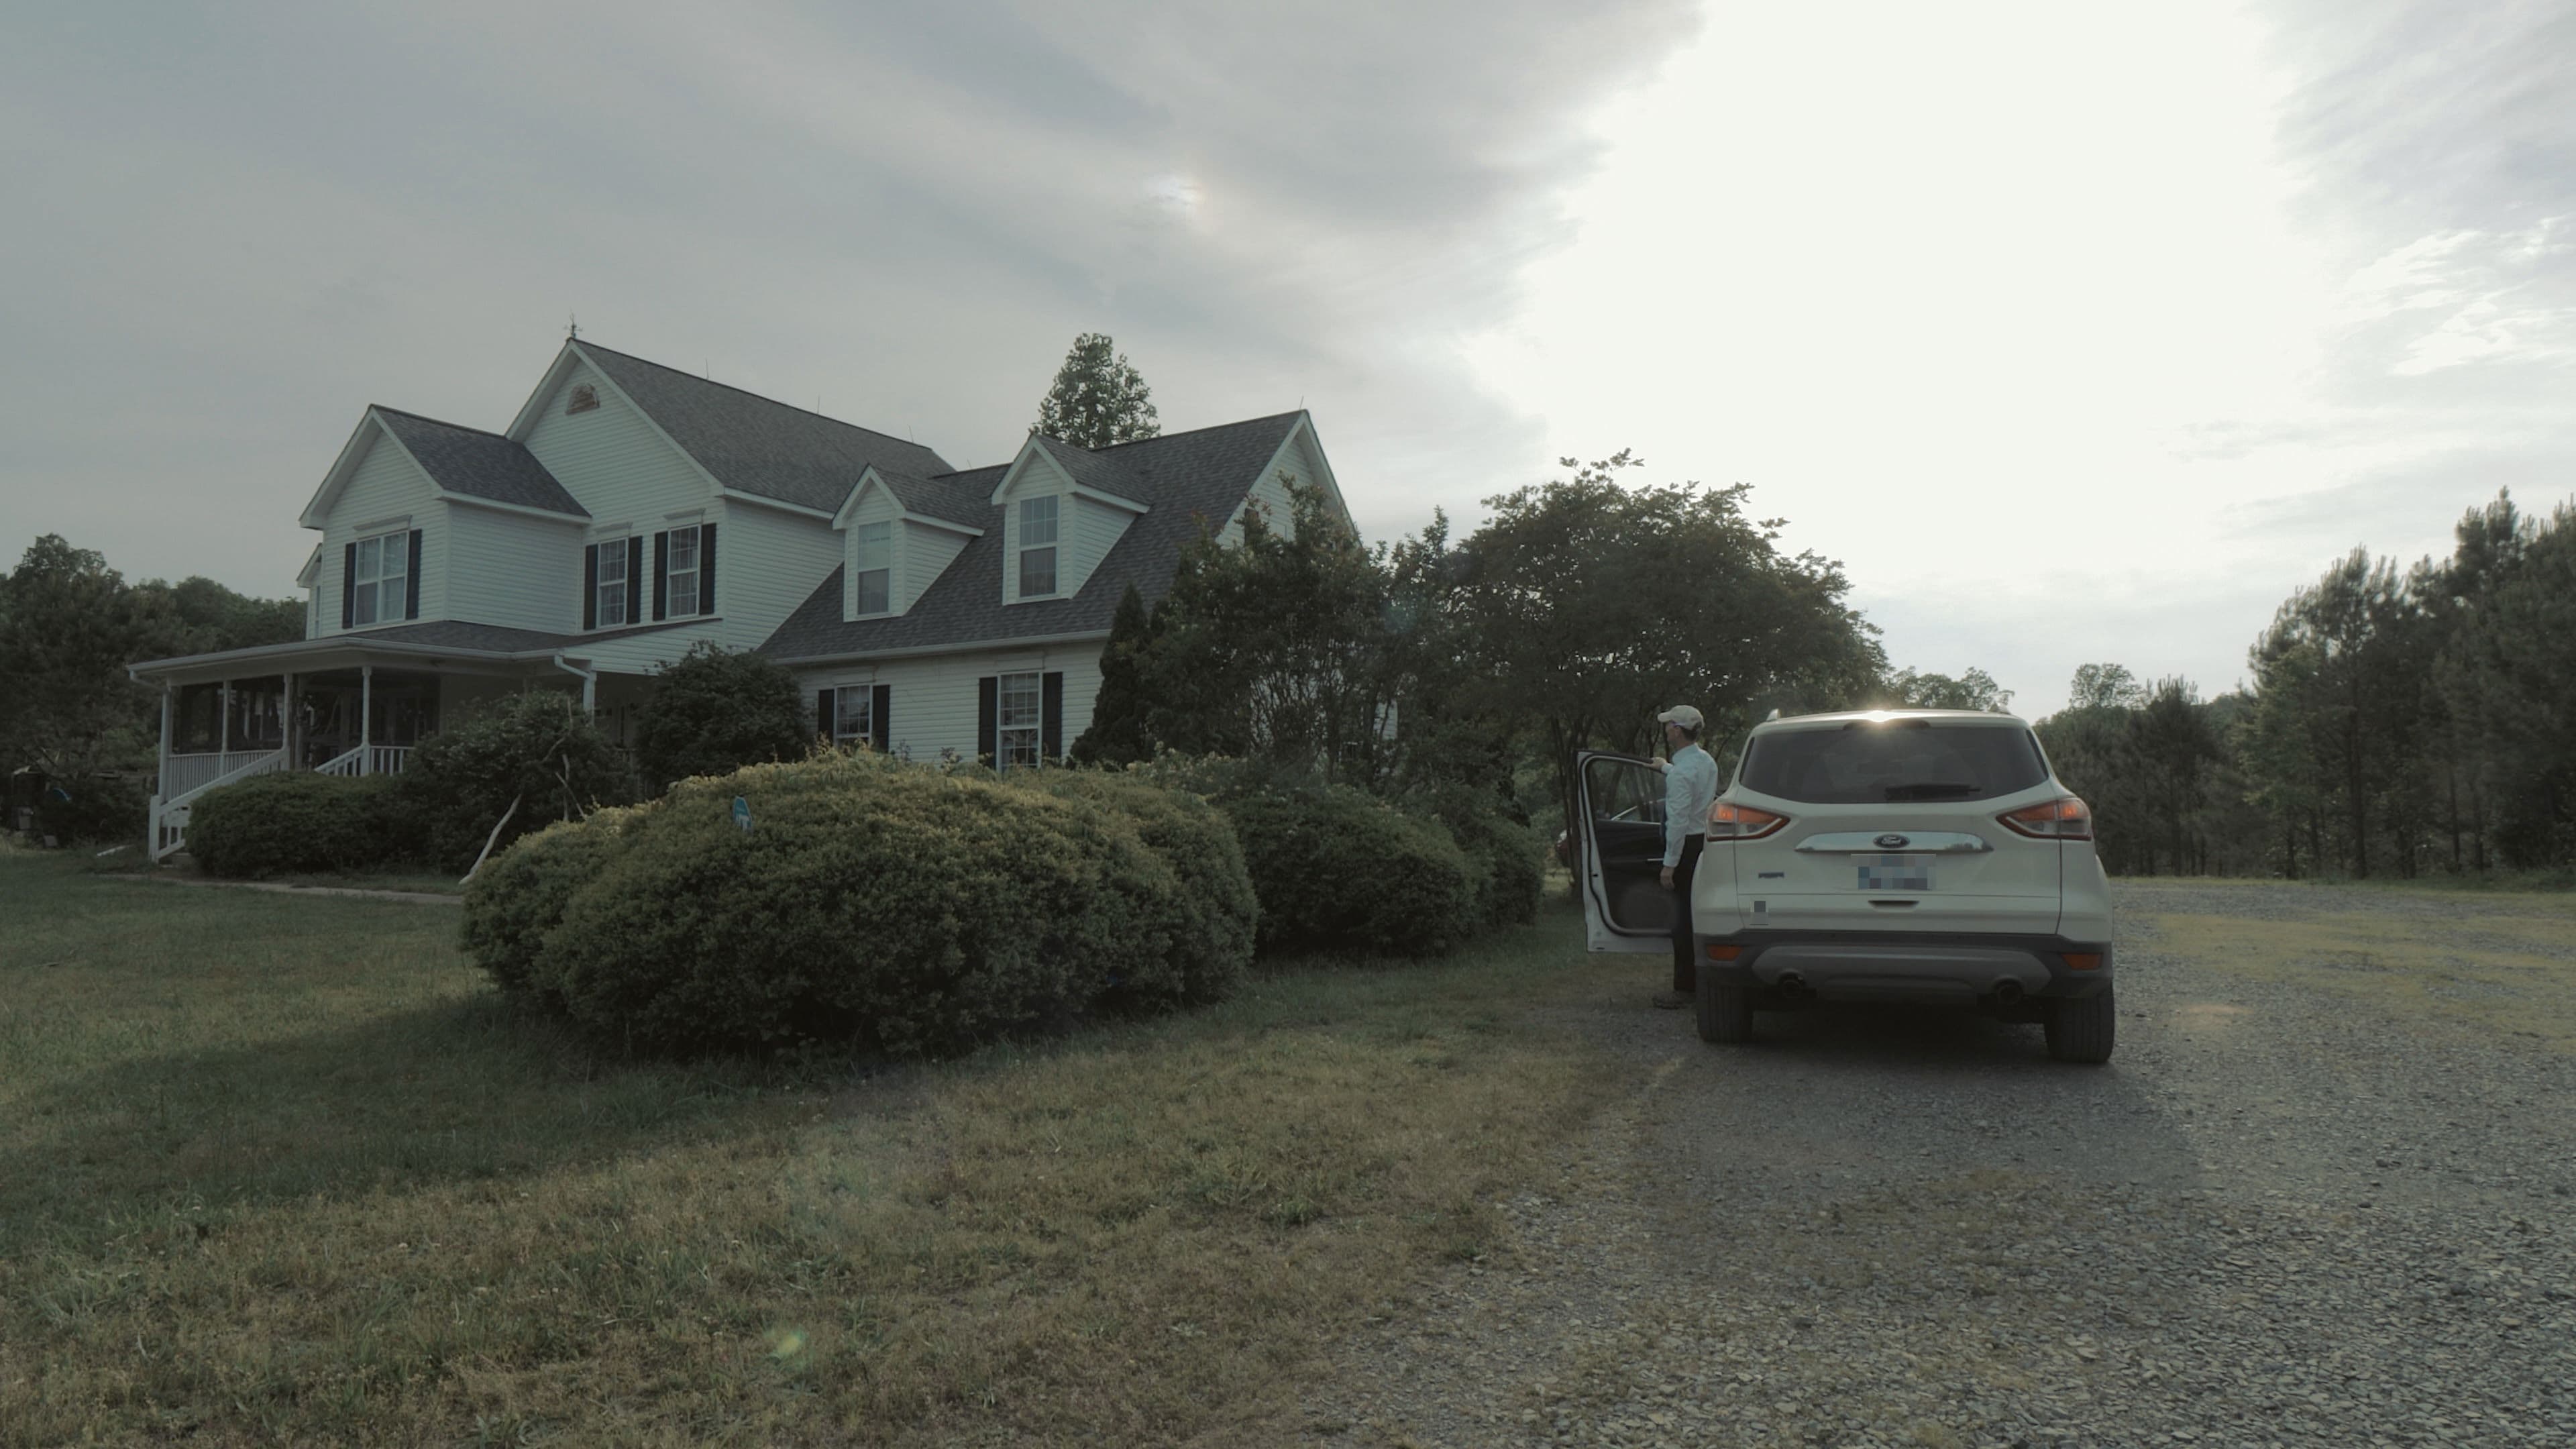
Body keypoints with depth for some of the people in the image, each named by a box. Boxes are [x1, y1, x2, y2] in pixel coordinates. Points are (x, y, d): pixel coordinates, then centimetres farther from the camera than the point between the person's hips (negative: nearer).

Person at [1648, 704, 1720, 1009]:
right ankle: (1701, 981, 23)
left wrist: (1670, 864, -19)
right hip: (1706, 841, 9)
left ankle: (1684, 989, -1)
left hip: (1687, 847, -9)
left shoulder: (1681, 772, -20)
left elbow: (1678, 821, -22)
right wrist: (1666, 768, 51)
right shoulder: (1706, 761, 10)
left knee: (1683, 918, -5)